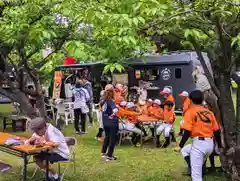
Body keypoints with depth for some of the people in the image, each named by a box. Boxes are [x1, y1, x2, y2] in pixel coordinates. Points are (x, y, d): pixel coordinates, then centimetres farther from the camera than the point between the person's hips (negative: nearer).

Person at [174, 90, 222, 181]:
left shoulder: (190, 111, -4)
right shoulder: (209, 112, 12)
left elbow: (187, 132, -12)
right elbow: (217, 131, 13)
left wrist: (180, 146, -5)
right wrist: (220, 146, 24)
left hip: (198, 143, -6)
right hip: (210, 144, 6)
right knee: (185, 149, 27)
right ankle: (192, 167, 13)